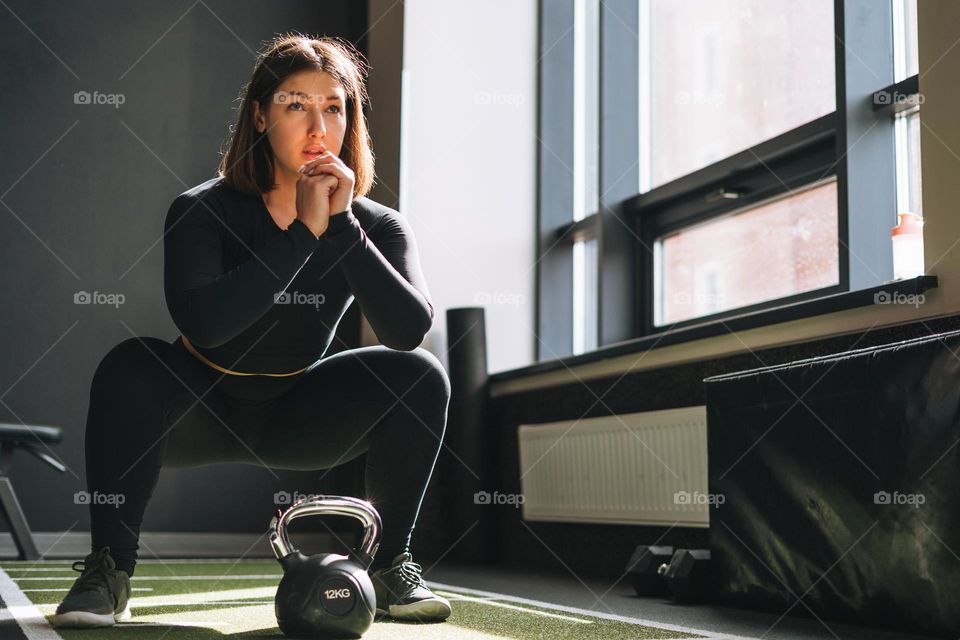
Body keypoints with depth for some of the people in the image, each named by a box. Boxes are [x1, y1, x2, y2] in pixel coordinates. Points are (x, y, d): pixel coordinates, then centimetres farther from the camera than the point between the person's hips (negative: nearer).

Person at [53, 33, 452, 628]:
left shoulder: (377, 227, -11)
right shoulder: (203, 210, -18)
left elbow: (410, 328, -29)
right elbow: (202, 322, -37)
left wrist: (343, 226, -33)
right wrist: (303, 233, -36)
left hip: (295, 417, 2)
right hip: (199, 408, -2)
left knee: (420, 375, -21)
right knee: (131, 365, -33)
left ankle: (390, 564, -7)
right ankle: (109, 570, -22)